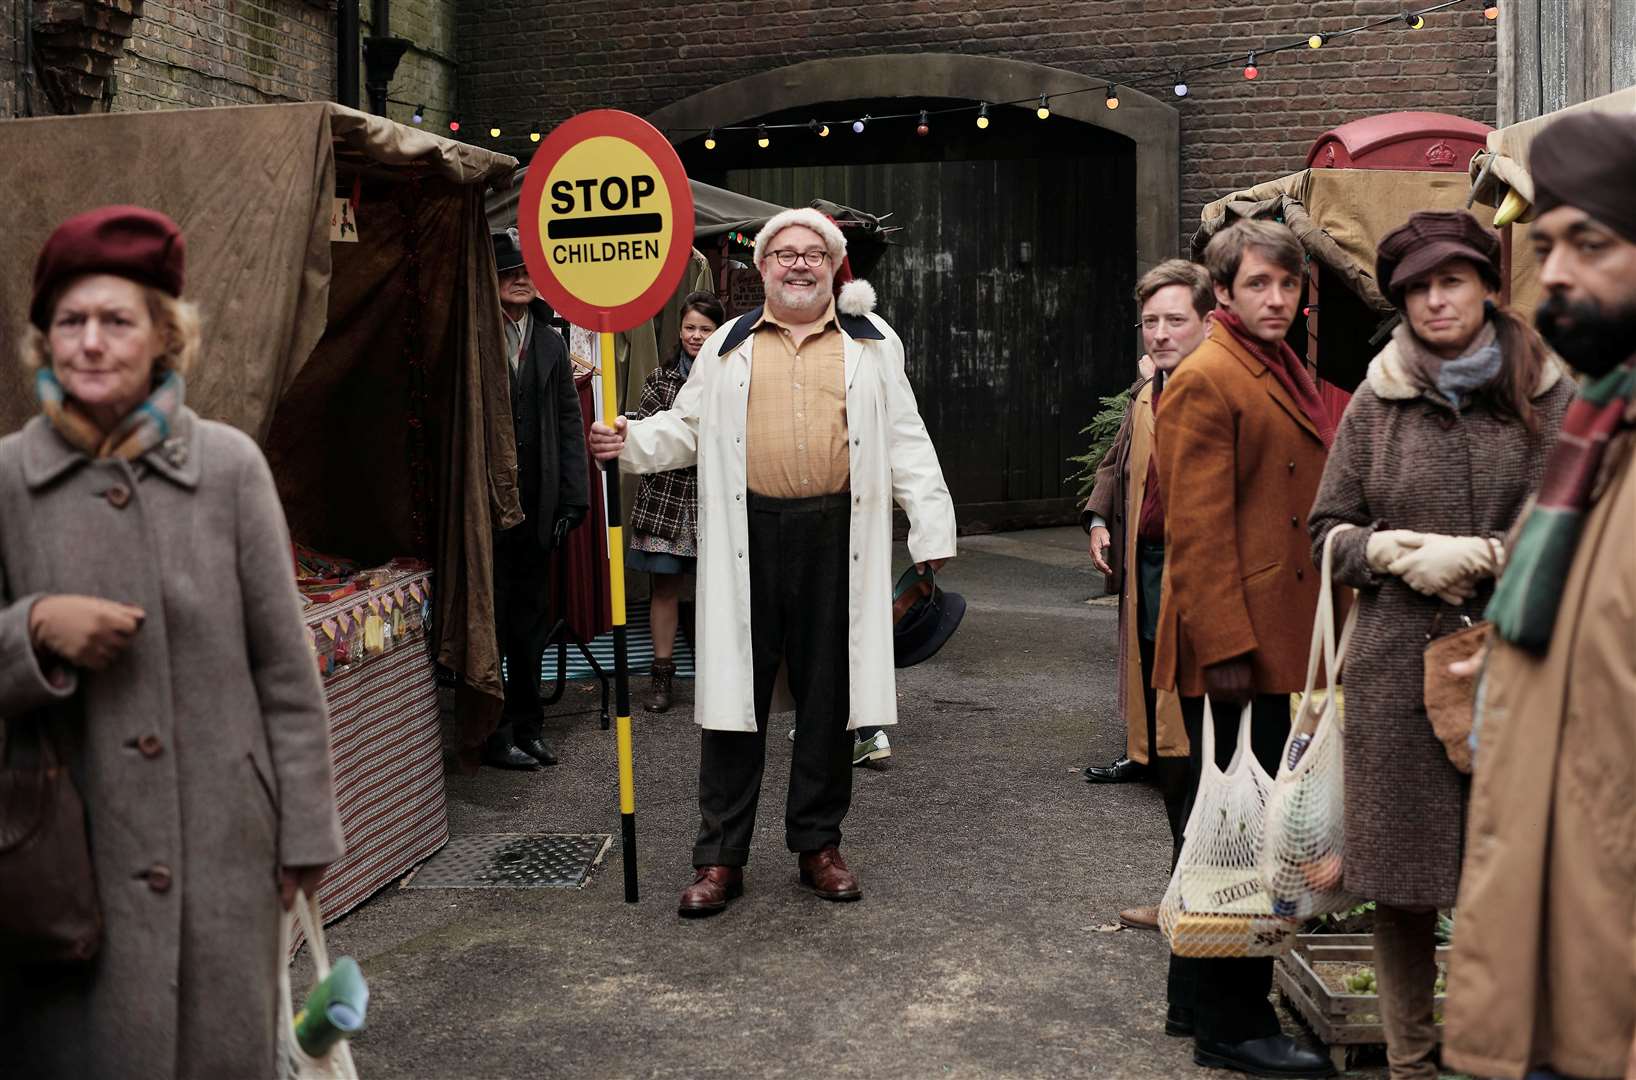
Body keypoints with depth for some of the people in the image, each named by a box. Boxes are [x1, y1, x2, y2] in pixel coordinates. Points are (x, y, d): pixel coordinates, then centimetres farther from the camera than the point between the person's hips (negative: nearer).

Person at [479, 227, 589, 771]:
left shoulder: (550, 342, 13)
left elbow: (568, 422, 12)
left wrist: (573, 497, 5)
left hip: (537, 503, 6)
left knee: (531, 618, 13)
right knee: (491, 616, 1)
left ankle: (527, 726, 23)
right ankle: (493, 733, 9)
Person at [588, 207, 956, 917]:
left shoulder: (873, 343, 11)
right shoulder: (728, 346, 13)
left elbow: (906, 442, 8)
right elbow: (686, 427, 16)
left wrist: (932, 528, 0)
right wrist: (629, 444, -4)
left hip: (836, 537, 0)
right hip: (749, 536, 0)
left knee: (828, 694, 7)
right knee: (736, 694, 1)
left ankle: (819, 843, 22)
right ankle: (720, 857, 10)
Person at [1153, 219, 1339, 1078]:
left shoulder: (1286, 377, 17)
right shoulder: (1207, 380, -12)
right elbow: (1196, 528, -18)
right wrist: (1226, 649, -21)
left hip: (1277, 641, 10)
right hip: (1233, 648, -10)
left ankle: (1199, 1001, 28)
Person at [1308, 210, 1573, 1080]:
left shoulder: (1547, 397, 4)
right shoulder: (1374, 403, 7)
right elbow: (1328, 530, 11)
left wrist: (1474, 555, -11)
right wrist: (1398, 553, -8)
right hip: (1395, 668, 1)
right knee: (1399, 880, 6)